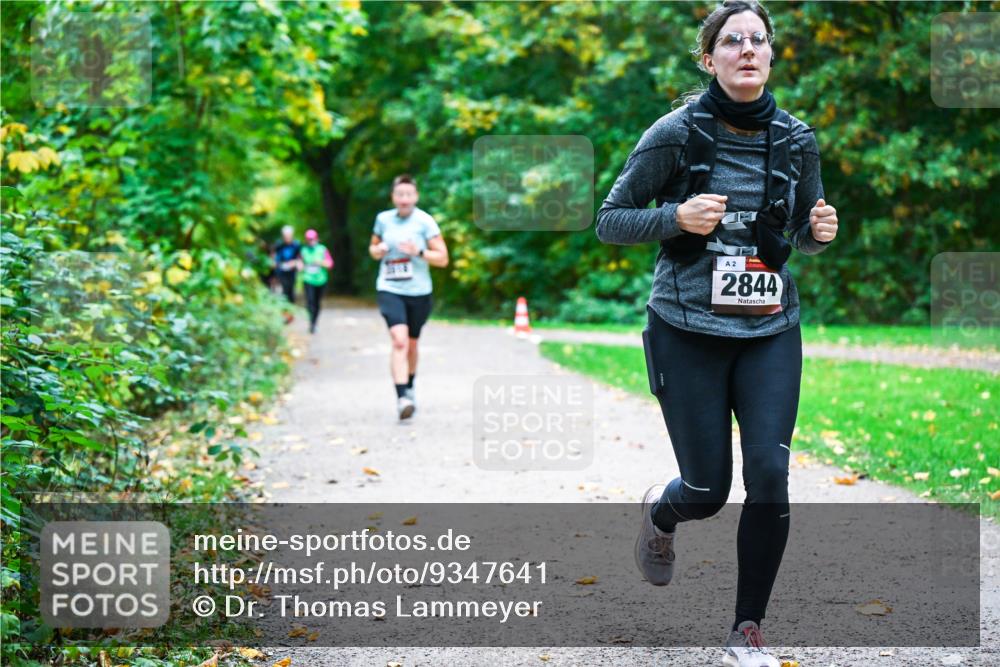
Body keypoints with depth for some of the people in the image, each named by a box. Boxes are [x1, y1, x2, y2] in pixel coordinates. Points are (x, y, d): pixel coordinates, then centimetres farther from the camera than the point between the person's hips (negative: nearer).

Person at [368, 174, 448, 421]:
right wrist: (377, 250, -3)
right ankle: (402, 398, -26)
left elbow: (443, 259, -6)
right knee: (399, 340, -20)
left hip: (419, 292, 0)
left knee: (412, 344, 17)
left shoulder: (425, 221, -6)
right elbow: (373, 248, 20)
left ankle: (409, 388, 43)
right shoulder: (383, 219, 3)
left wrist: (418, 252, -22)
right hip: (389, 289, 0)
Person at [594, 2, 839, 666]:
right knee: (708, 490, 1)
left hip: (770, 330, 2)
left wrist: (819, 231, -8)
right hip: (688, 330, -2)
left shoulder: (796, 138, 1)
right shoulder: (676, 133, -8)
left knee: (769, 477, -10)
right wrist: (677, 218, -20)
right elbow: (610, 221, -3)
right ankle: (661, 512, 40)